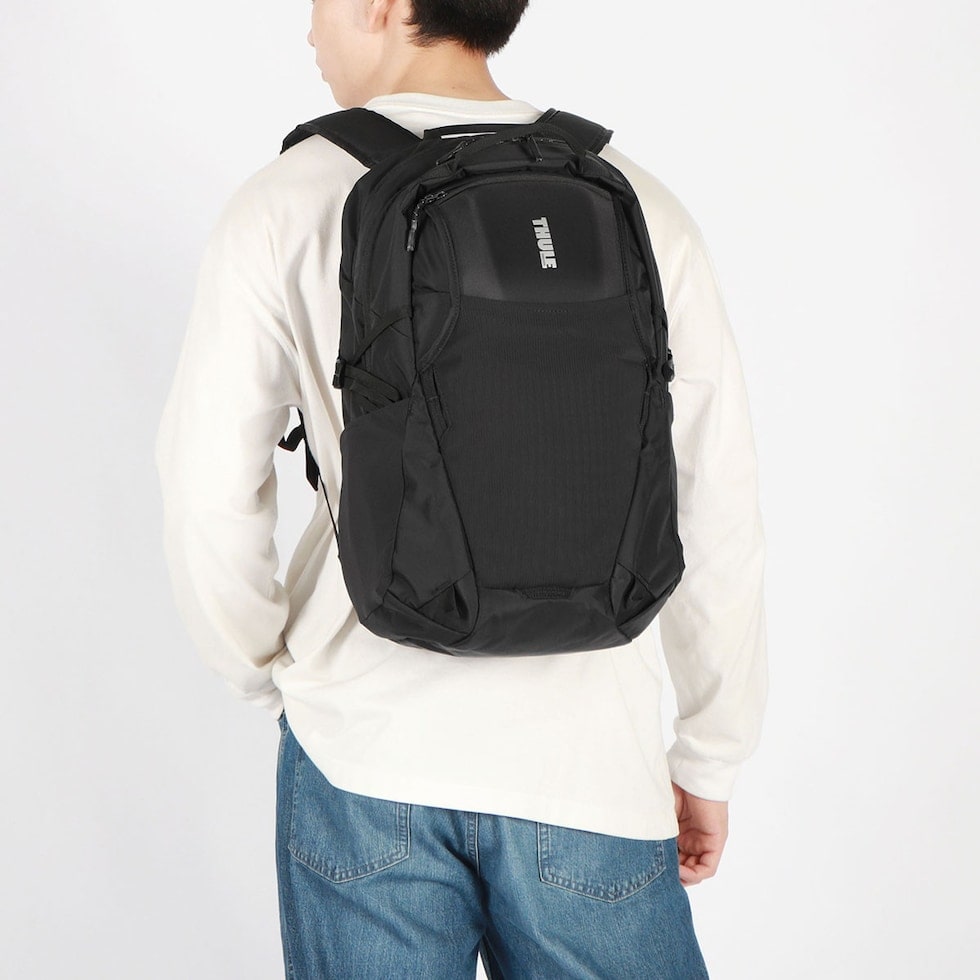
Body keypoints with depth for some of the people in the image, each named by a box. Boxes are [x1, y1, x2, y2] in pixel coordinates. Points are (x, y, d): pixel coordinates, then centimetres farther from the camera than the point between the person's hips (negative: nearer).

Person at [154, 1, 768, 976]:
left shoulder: (285, 207, -5)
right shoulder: (639, 206, -1)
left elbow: (208, 500, -5)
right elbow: (718, 517, 0)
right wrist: (710, 758, 11)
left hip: (364, 758, 0)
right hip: (593, 765, 1)